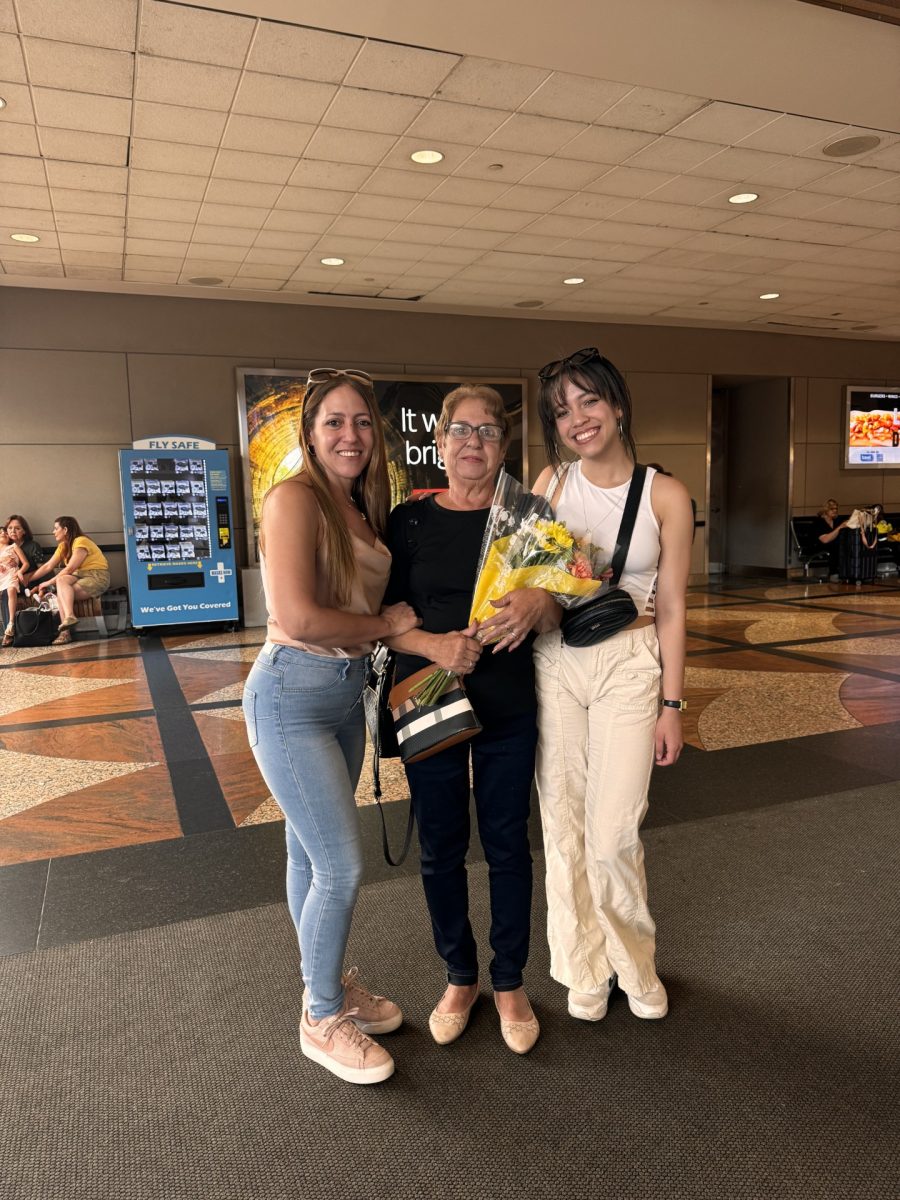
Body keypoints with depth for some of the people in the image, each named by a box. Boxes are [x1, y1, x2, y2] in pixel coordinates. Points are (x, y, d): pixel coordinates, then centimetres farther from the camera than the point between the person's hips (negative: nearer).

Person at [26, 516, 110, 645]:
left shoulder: (81, 542, -13)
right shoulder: (63, 546, 13)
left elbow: (70, 568, -19)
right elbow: (48, 566, 11)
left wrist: (49, 583, -13)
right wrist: (27, 580, 6)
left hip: (98, 577, -7)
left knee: (61, 580, -26)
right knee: (62, 593, -21)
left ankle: (70, 616, -36)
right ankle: (65, 631, -27)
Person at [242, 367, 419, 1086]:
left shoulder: (360, 509, 11)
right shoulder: (294, 499, -15)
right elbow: (299, 618, -24)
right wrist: (389, 623, -12)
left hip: (348, 690, 8)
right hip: (293, 695, -8)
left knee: (312, 855, 20)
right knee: (341, 866, -3)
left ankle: (329, 985, 37)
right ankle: (322, 1021, 20)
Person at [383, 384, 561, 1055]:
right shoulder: (410, 520, 0)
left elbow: (557, 615, 2)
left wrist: (538, 604, -21)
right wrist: (433, 645, -20)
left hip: (507, 709, 0)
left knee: (508, 845, 10)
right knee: (441, 849, 11)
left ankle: (510, 982, 31)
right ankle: (460, 977, 34)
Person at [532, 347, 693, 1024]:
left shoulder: (666, 496, -2)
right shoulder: (551, 482, 3)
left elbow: (670, 609, 0)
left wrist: (671, 704, -1)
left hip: (628, 664, -2)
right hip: (554, 659, 2)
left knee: (614, 834, -4)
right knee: (564, 826, 8)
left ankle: (635, 965, 26)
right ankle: (585, 970, 30)